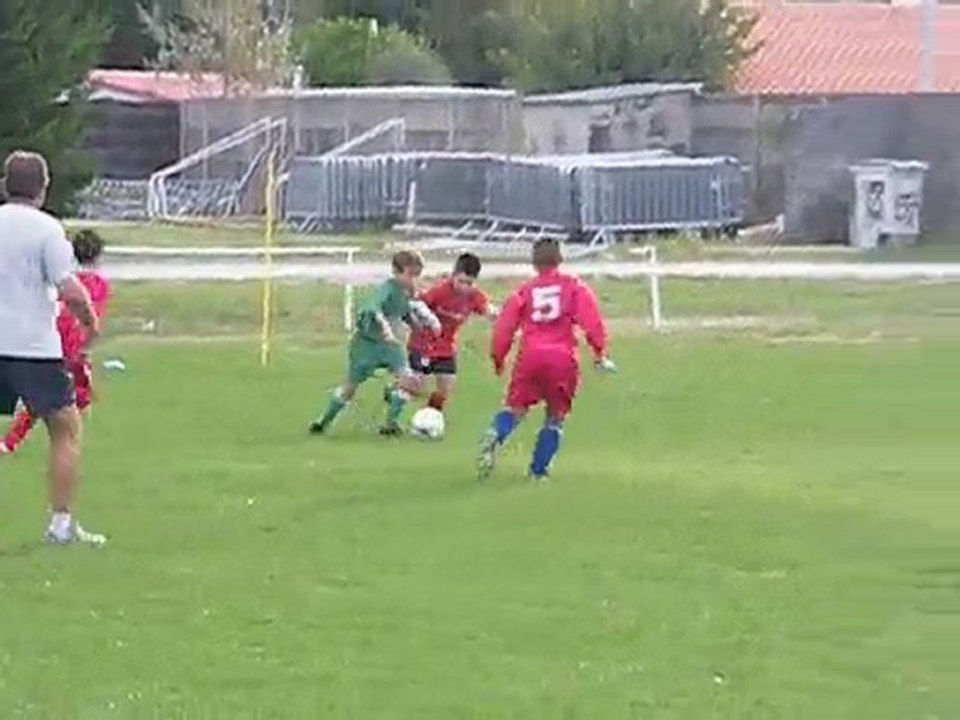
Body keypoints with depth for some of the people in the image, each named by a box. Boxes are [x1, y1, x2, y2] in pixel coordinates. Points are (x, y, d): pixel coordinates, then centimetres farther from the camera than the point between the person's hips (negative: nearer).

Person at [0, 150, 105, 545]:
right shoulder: (45, 228, -9)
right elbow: (69, 290, -16)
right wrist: (91, 321, 1)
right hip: (34, 346, -4)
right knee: (66, 429, 10)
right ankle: (61, 524, 6)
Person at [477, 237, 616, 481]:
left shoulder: (524, 291, 14)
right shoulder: (574, 286, 11)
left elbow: (504, 327, 8)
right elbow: (591, 320, -2)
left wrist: (498, 359, 18)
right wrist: (600, 352, 1)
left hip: (530, 356, 1)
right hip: (563, 357, -1)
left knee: (516, 407, 11)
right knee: (556, 415, 14)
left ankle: (496, 436, -22)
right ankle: (539, 470, 8)